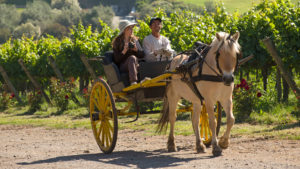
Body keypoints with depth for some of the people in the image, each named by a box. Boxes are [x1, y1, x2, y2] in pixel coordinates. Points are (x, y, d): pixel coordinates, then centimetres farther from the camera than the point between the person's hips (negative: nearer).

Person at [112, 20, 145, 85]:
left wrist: (136, 49, -13)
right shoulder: (117, 42, 3)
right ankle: (133, 82, -50)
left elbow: (142, 55, 6)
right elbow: (116, 59, -4)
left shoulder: (135, 40, 15)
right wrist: (124, 52, -20)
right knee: (132, 58, -35)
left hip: (135, 65, 4)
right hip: (122, 67, -4)